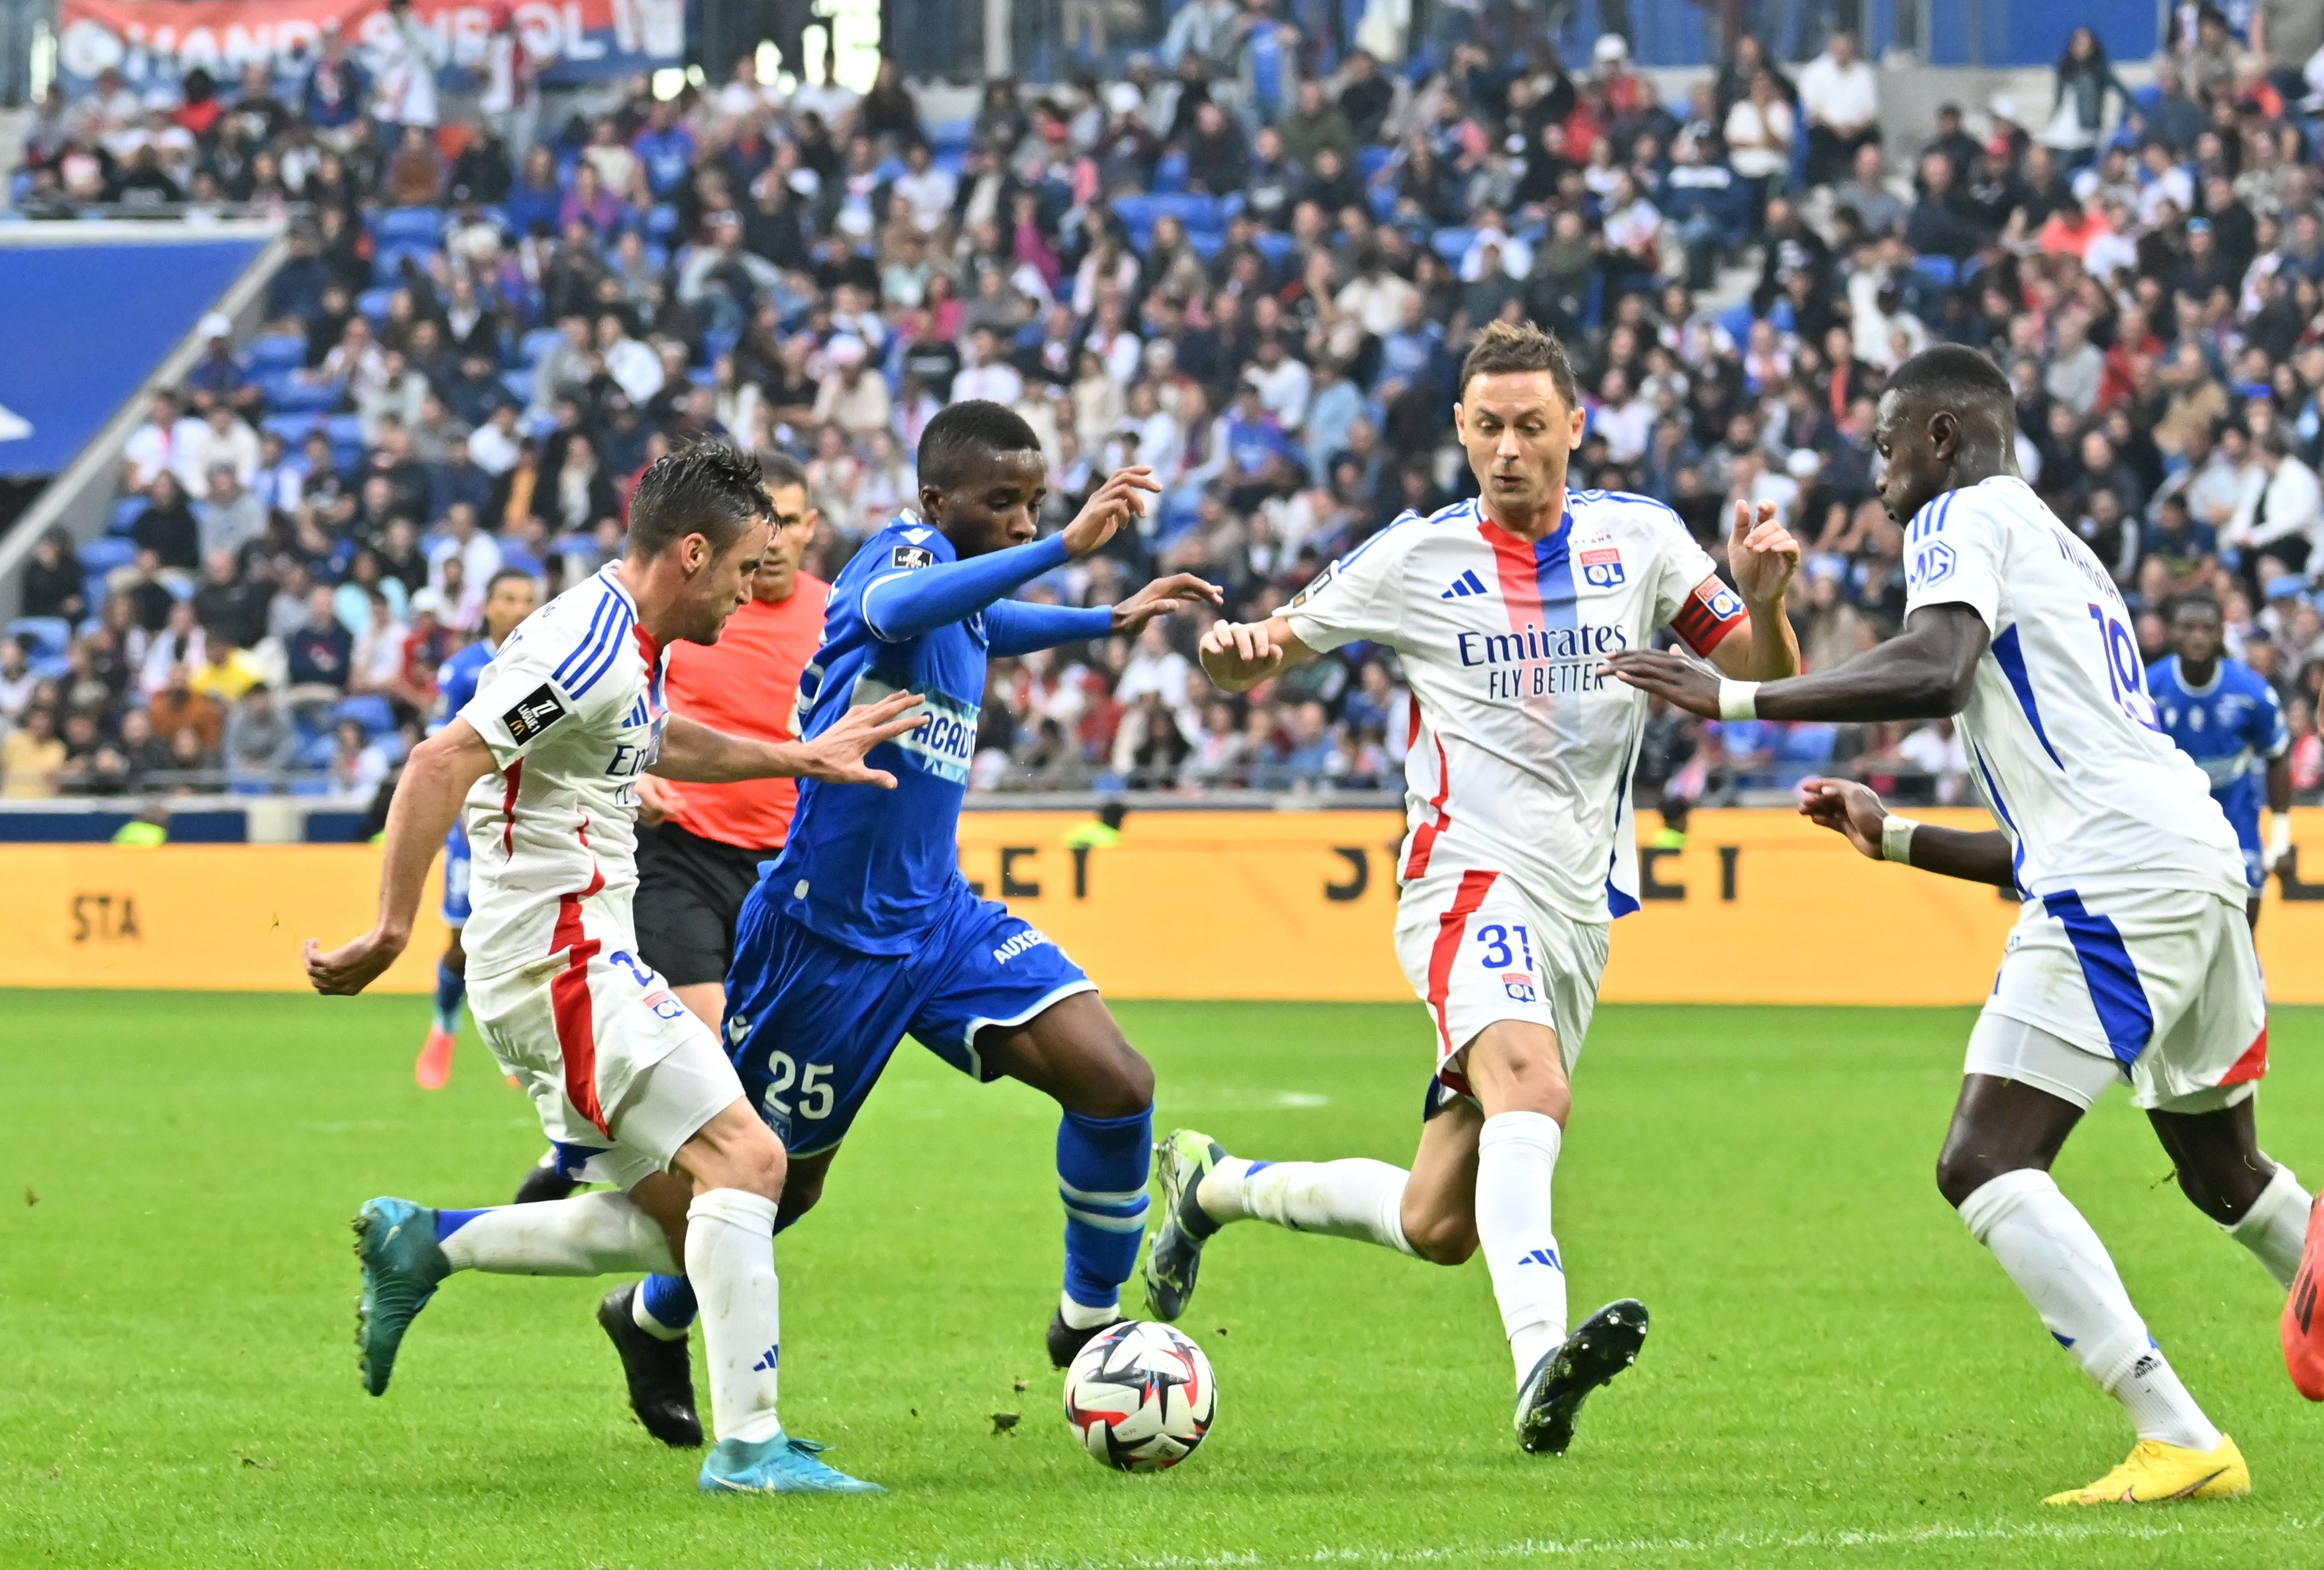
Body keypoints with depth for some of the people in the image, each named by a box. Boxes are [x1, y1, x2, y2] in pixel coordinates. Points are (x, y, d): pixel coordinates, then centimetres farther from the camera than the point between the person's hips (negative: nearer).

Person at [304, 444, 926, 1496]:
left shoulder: (627, 647, 13)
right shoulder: (590, 650, -18)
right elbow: (440, 765, -24)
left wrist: (798, 758, 34)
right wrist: (391, 933, -26)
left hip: (588, 965, 10)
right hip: (562, 962, -10)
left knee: (685, 1222, 11)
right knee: (745, 1158, -17)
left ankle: (422, 1248, 16)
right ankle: (748, 1445, -20)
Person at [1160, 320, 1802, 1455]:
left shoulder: (1639, 541, 6)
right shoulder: (1419, 556, 0)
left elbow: (1765, 682, 7)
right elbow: (1256, 656, 6)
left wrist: (1763, 598, -15)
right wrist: (1237, 647, -18)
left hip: (1577, 912, 4)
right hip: (1473, 879, -4)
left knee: (1437, 1227, 8)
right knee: (1531, 1087, -36)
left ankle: (1213, 1187, 32)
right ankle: (1541, 1362, -51)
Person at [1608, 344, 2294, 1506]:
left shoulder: (1967, 516, 2)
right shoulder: (2063, 552, 30)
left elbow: (1936, 671, -21)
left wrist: (1735, 700, -18)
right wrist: (1893, 837, 33)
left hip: (2117, 876, -10)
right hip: (2196, 854, 10)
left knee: (1987, 1165, -12)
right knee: (2225, 1171, 25)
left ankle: (2180, 1442, -19)